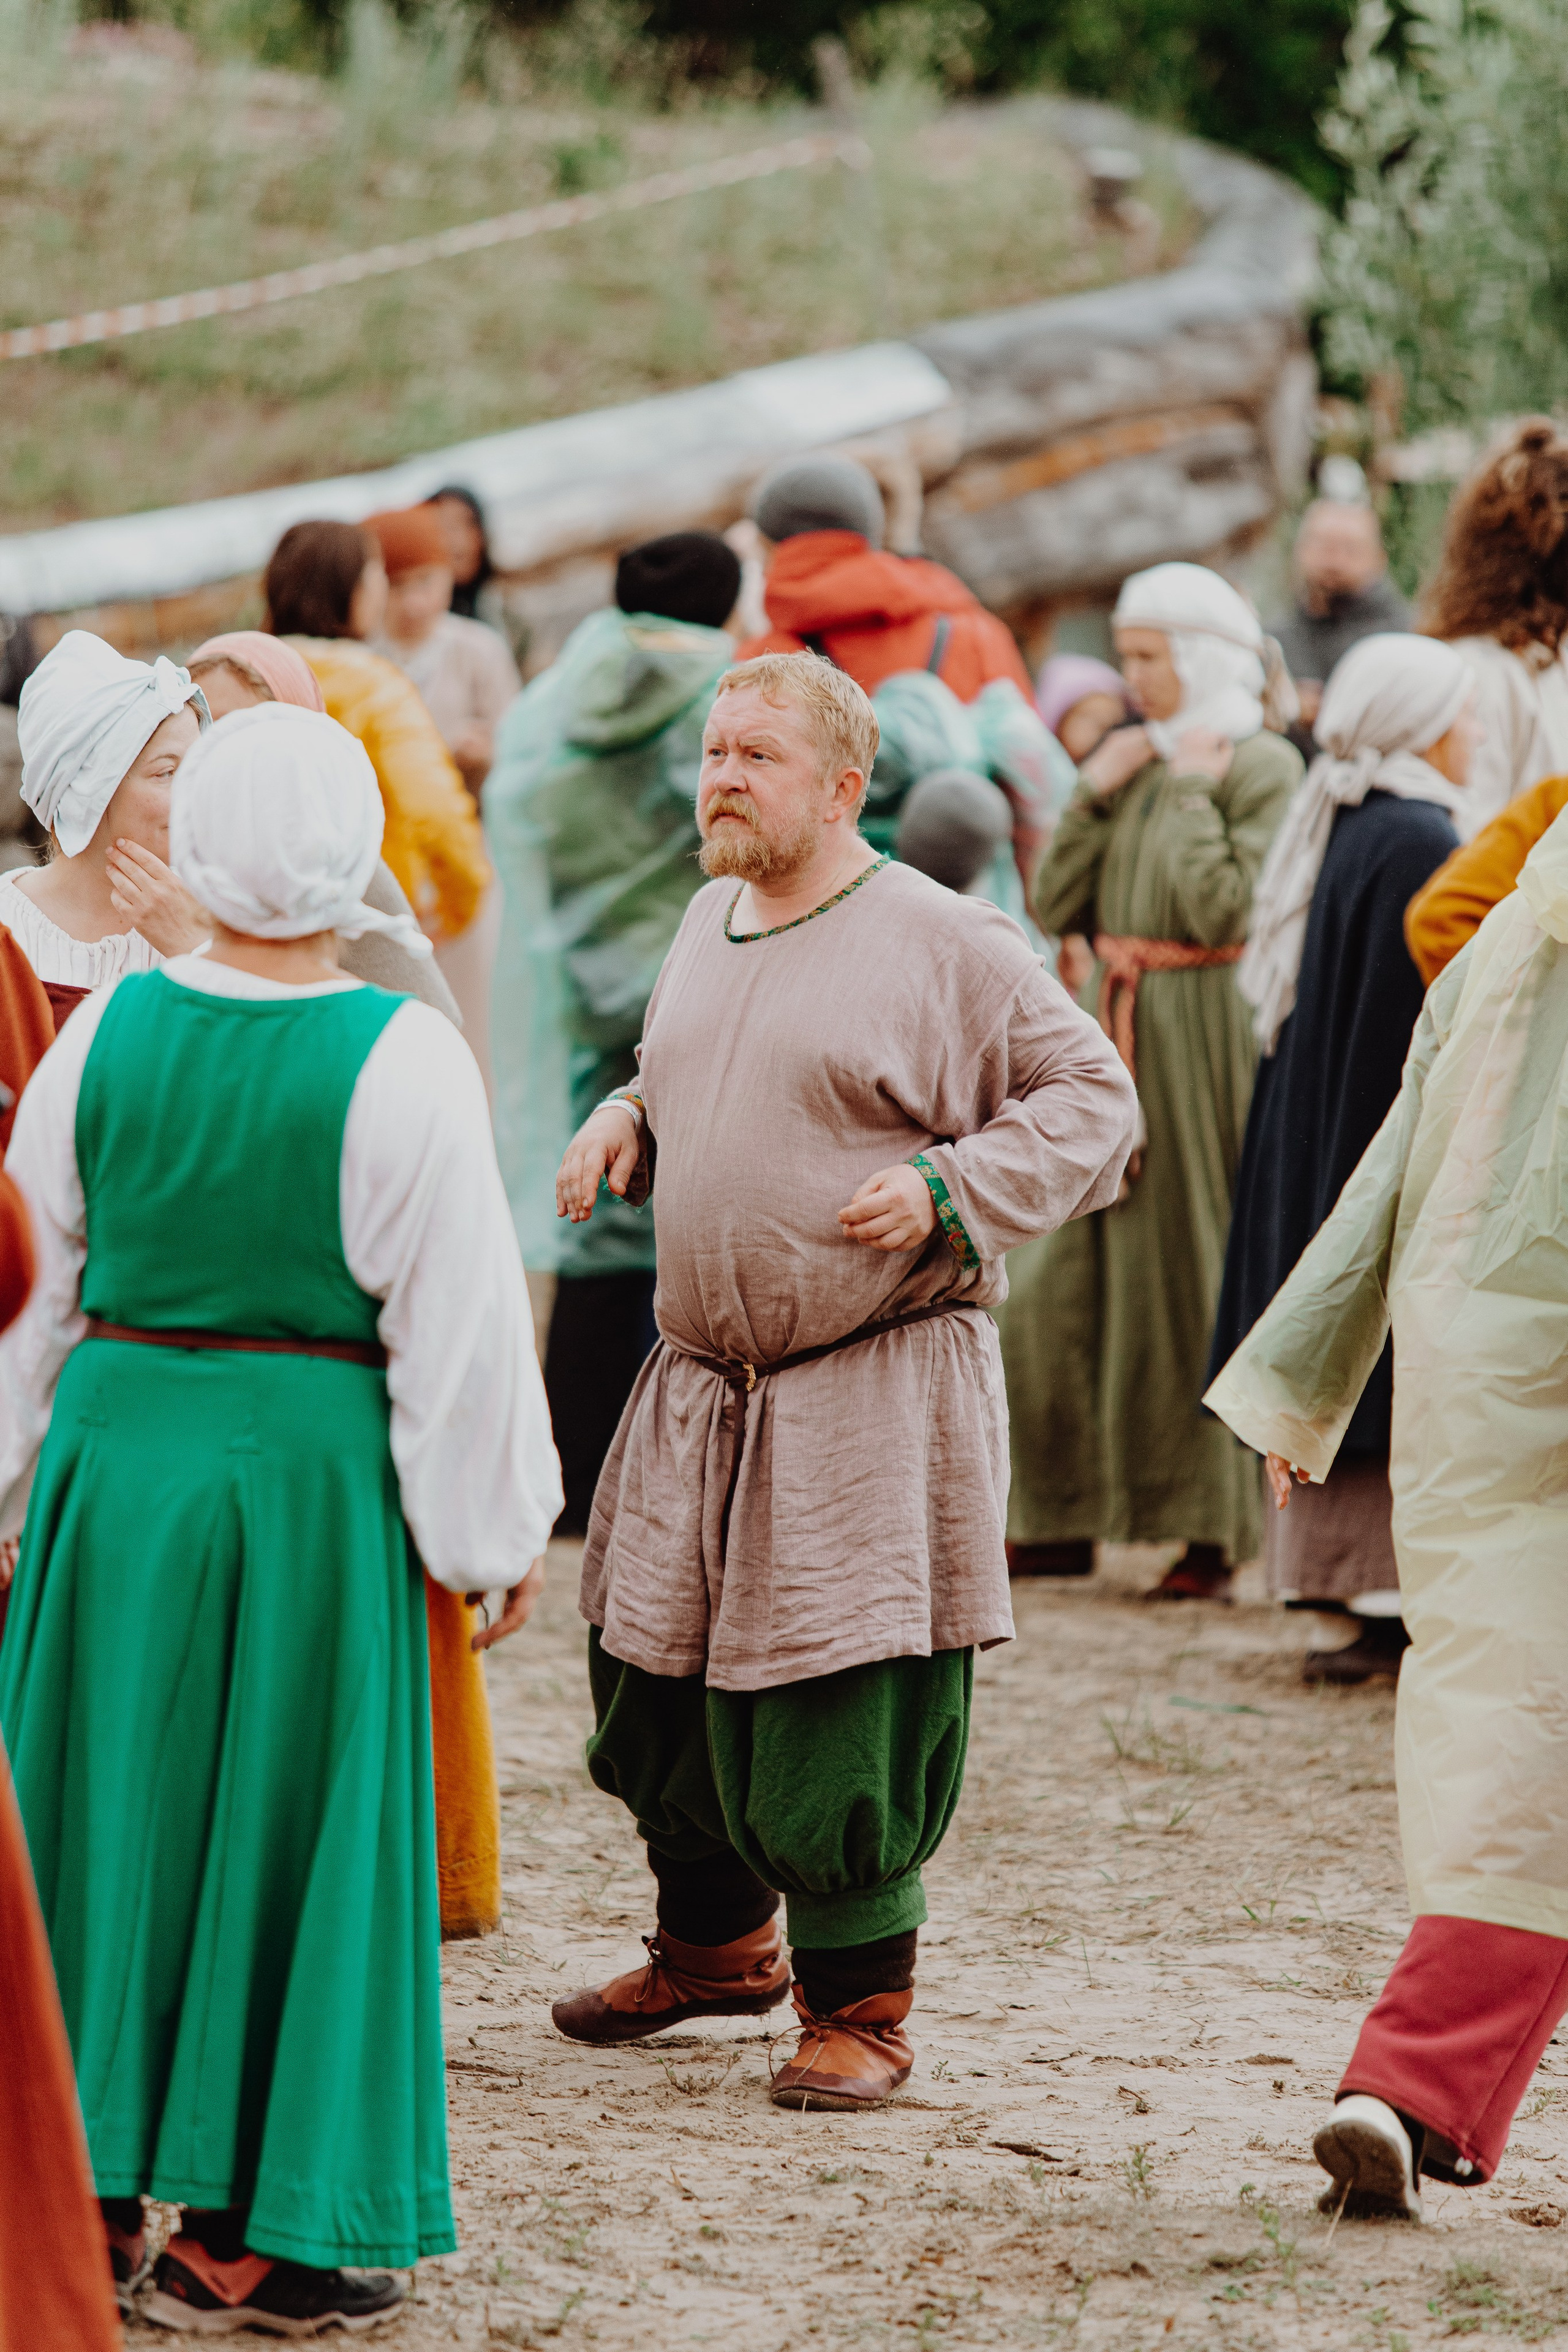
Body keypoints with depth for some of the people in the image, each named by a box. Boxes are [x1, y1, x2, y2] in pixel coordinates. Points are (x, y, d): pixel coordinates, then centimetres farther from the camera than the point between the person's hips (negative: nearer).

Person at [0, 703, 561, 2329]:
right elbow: (460, 1319, -8)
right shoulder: (399, 1060, -12)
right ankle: (244, 2227, 10)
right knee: (288, 1824, 6)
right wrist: (494, 1531, 2)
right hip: (312, 1467, -3)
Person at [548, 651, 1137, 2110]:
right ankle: (714, 1946, 38)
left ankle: (857, 2008, 10)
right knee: (659, 1687, 14)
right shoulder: (709, 923, 12)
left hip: (876, 1400, -7)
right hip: (700, 1387, 7)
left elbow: (1093, 1100, -5)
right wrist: (624, 1125, 8)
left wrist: (946, 1188, -18)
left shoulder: (938, 941, -9)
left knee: (841, 1717, -7)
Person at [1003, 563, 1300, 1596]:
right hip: (1114, 1035, 7)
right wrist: (1096, 794, 0)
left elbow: (1223, 906, -19)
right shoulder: (1142, 760, 13)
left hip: (1200, 1039, -7)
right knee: (1076, 1270, 7)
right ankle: (1066, 1520, 15)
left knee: (1195, 1272, -4)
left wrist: (1188, 793, -12)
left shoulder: (1261, 766, -8)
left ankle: (1215, 1530, 3)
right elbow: (1058, 905, 10)